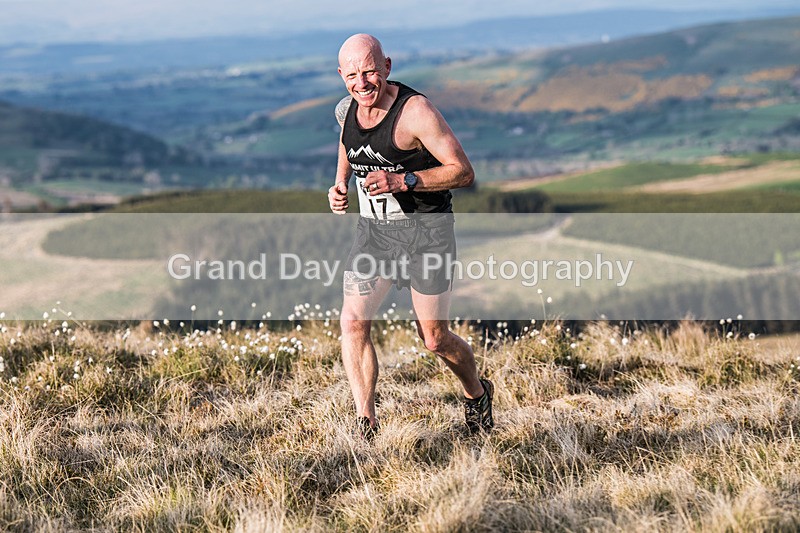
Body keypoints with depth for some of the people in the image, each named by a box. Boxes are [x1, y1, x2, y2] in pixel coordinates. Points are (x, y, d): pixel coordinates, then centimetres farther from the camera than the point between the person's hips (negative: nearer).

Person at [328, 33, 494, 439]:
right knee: (352, 322, -14)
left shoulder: (415, 111, -20)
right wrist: (339, 186, 5)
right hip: (373, 231, 5)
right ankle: (365, 426, -9)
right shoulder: (346, 109, 0)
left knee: (434, 340, 4)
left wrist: (403, 181, -30)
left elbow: (463, 172, -20)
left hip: (427, 233, -5)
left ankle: (477, 394, 35)